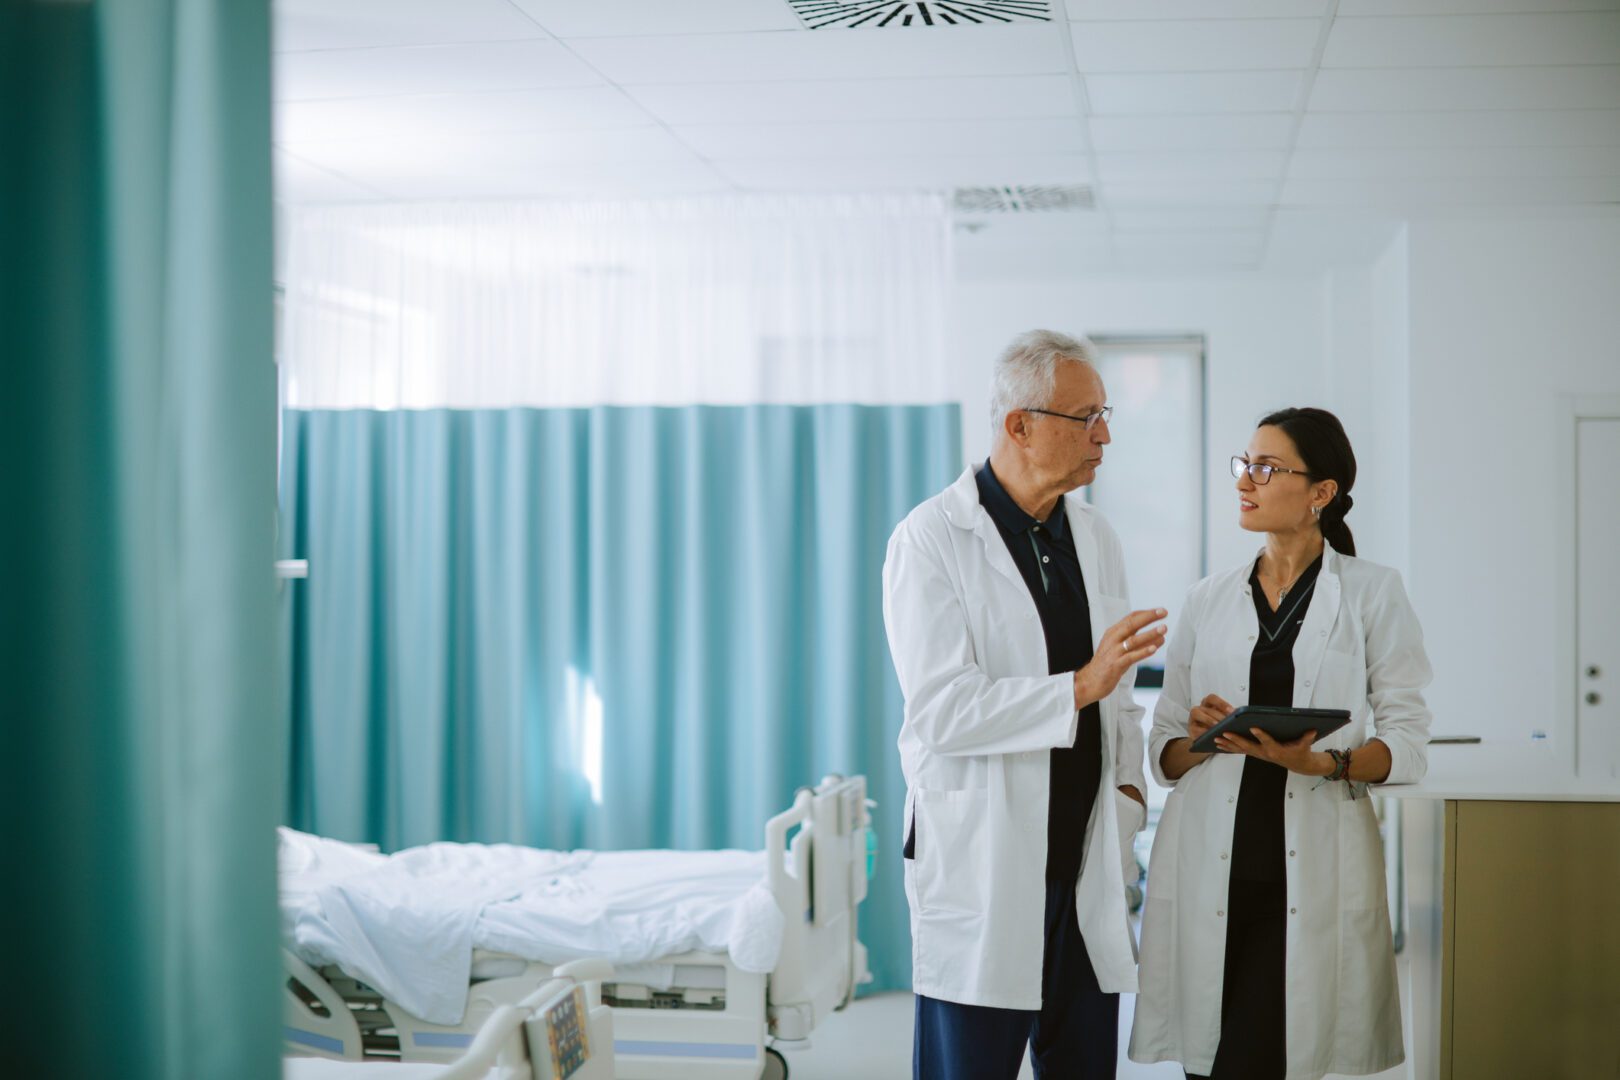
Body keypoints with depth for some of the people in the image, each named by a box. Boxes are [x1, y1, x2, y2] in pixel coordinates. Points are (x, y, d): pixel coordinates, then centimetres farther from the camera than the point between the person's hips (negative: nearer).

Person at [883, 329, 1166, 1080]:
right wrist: (1078, 687, -26)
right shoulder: (930, 540, -8)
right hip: (980, 870, -6)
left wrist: (1128, 786, 5)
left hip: (1086, 870, 6)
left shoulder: (1096, 539, 13)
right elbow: (938, 710, -18)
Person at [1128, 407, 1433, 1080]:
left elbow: (1408, 745, 0)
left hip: (1313, 872, -2)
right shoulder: (1208, 601, 13)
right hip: (1212, 868, 3)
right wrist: (1203, 740, -9)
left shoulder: (1373, 594, 5)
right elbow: (1163, 752, 13)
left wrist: (1322, 762, -17)